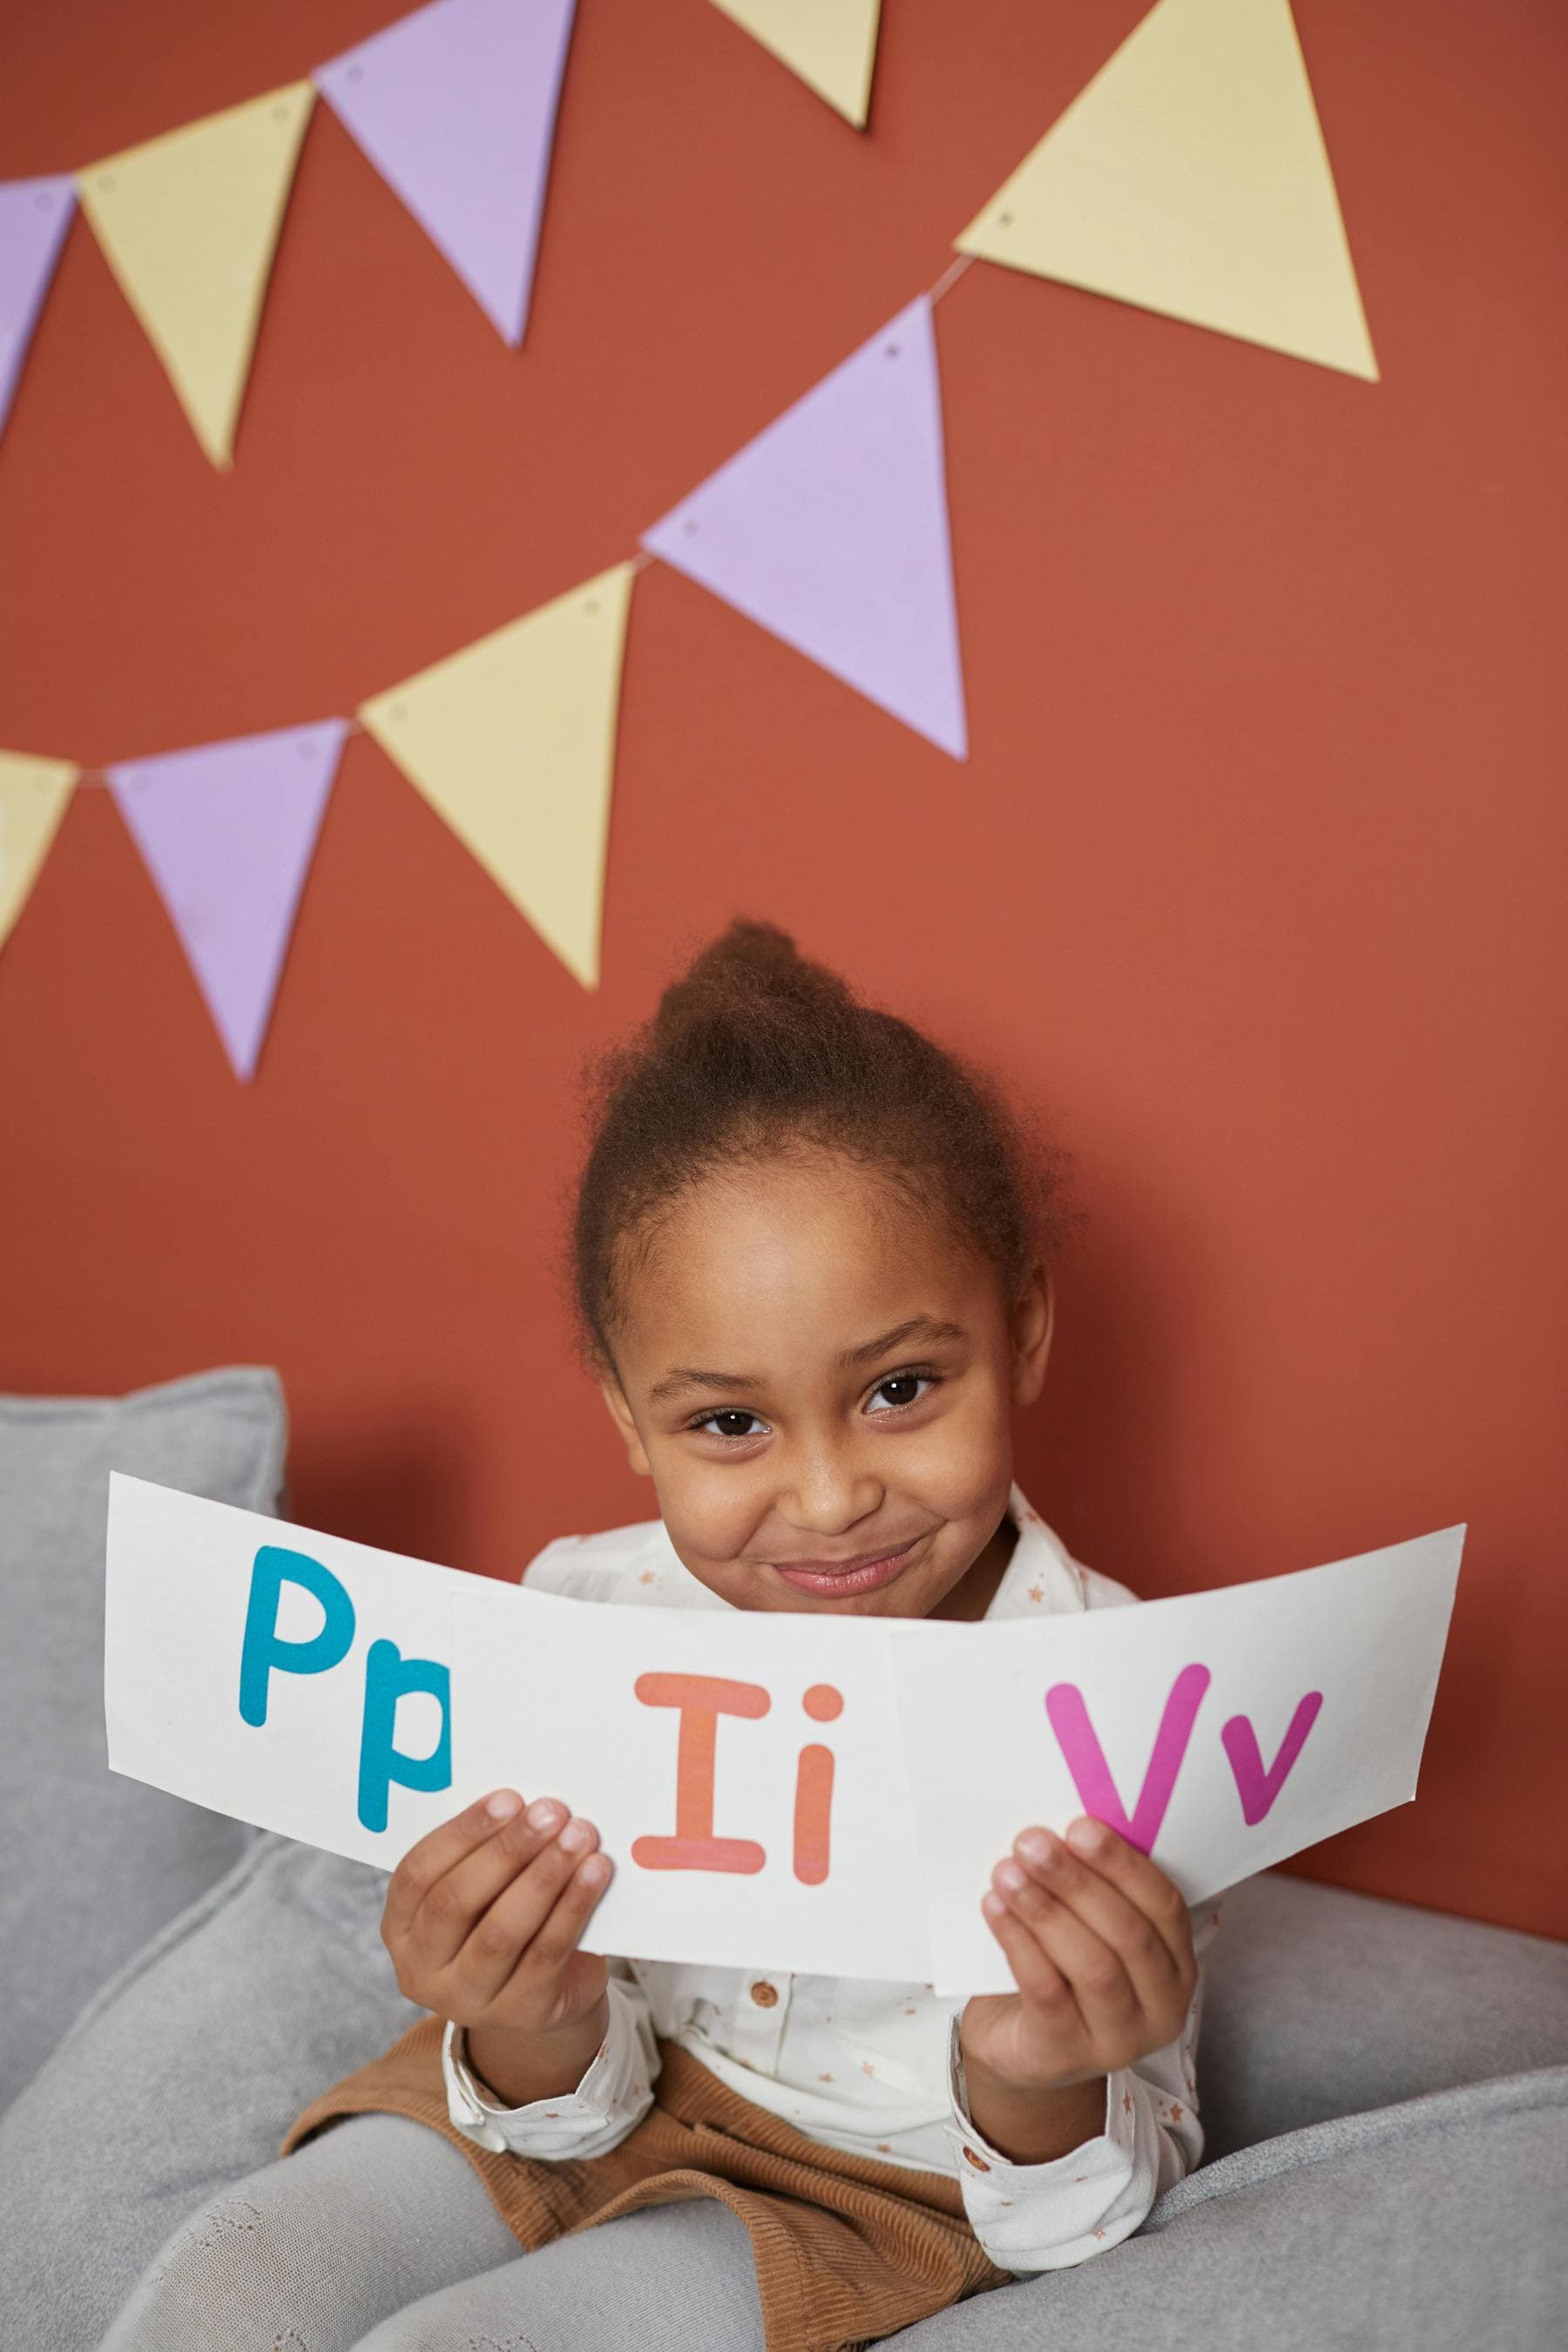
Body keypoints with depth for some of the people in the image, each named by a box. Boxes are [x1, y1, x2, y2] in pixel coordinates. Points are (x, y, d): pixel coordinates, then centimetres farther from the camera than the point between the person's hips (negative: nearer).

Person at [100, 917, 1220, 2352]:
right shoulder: (584, 1617, -15)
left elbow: (1078, 2235, -14)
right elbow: (577, 2098, -7)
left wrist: (1036, 2094, -39)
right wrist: (539, 2036, -32)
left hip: (879, 2175, -3)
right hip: (594, 2105, 3)